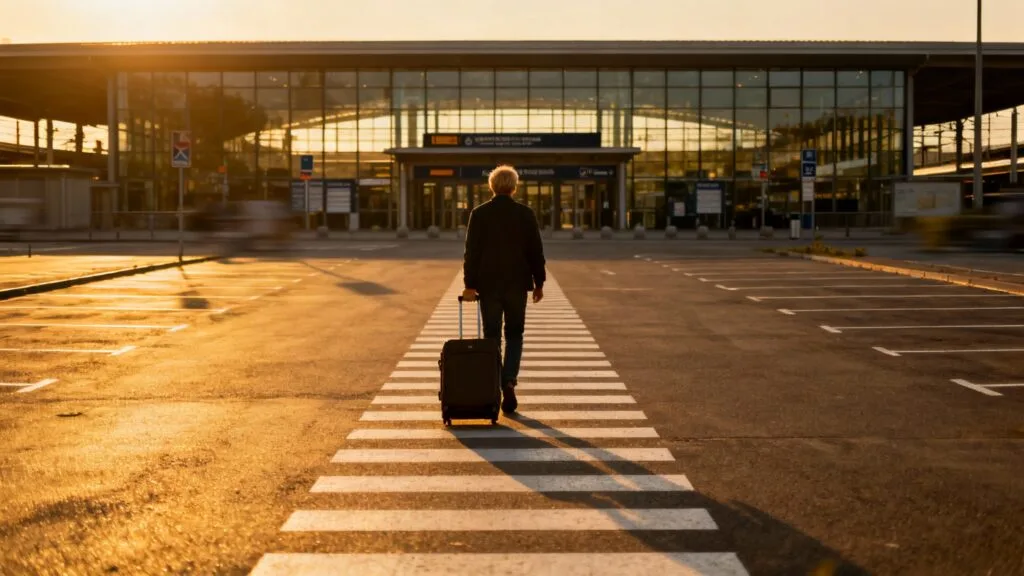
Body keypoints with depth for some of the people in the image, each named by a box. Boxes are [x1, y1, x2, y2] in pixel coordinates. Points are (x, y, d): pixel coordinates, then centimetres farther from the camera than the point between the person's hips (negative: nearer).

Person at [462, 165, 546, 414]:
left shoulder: (479, 214, -3)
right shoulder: (525, 213, -2)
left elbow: (472, 252, -5)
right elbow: (536, 251, 0)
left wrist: (470, 285, -2)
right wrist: (539, 282, 8)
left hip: (488, 284, 0)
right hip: (517, 283, 0)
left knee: (491, 337, 9)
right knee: (514, 335, 12)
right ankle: (509, 381, -7)